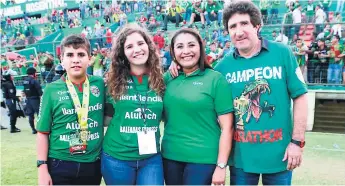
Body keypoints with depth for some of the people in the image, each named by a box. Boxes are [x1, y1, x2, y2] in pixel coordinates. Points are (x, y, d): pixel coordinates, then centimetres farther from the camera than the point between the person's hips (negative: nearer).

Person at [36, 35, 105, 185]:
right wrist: (42, 167, -4)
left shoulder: (100, 84, -2)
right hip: (60, 164, -1)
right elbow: (43, 132, -2)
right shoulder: (52, 90, -6)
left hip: (93, 164, 2)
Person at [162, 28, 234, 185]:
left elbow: (227, 127, -8)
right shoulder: (168, 78, 3)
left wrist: (221, 166, -10)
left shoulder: (215, 79, -8)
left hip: (203, 158, -4)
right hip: (170, 156, 4)